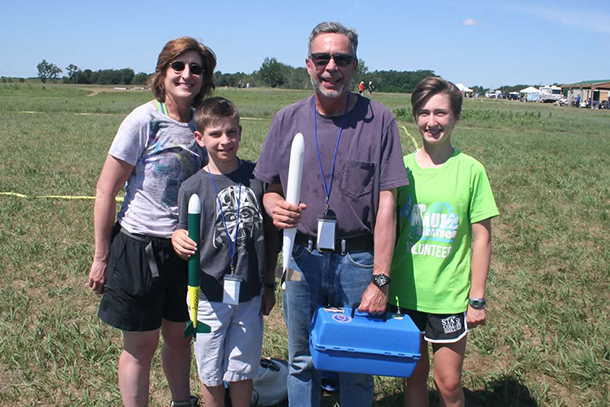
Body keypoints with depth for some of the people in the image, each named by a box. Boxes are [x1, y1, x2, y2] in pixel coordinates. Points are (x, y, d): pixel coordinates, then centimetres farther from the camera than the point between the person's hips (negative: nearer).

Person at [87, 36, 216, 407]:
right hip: (140, 246, -5)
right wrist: (101, 257, -9)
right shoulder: (144, 121, -12)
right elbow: (106, 191, -10)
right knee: (141, 345, 8)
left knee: (180, 335, 19)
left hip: (185, 248, 5)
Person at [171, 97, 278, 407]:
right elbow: (187, 240, -2)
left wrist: (269, 284, 7)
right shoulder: (192, 187, -7)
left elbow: (270, 232, 5)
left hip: (250, 294, 1)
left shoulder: (257, 176, -3)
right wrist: (178, 241, -27)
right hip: (209, 296, -1)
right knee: (211, 374, 14)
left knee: (242, 370, 15)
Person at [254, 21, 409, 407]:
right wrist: (276, 206, -14)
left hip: (357, 259, -2)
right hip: (302, 257, 2)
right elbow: (271, 188, 11)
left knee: (357, 368, 12)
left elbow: (386, 205, -8)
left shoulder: (379, 120, -6)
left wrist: (380, 279, -12)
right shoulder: (287, 120, 2)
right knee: (302, 362, 17)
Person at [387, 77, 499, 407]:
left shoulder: (470, 170, -7)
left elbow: (481, 237, -4)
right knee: (414, 376, 15)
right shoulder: (402, 167, -1)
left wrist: (477, 298, -4)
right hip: (404, 293, 2)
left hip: (450, 296, -2)